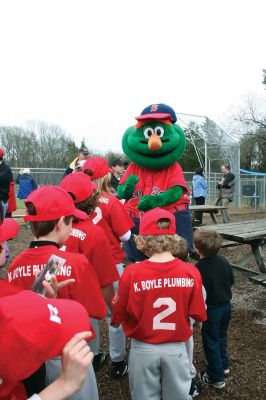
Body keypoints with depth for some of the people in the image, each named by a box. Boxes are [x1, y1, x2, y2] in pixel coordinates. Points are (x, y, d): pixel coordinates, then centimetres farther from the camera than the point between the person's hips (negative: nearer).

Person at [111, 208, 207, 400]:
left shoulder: (132, 273, -22)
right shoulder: (191, 272, -18)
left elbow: (119, 315, -11)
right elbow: (198, 314, -6)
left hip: (143, 349, -1)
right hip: (176, 348, 1)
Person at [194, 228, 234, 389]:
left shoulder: (199, 269, -27)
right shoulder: (224, 261, -8)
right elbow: (231, 281, 5)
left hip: (211, 309, -6)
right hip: (226, 305, 7)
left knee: (211, 342, 11)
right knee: (222, 336, 26)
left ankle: (216, 377, 23)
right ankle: (224, 365, 44)